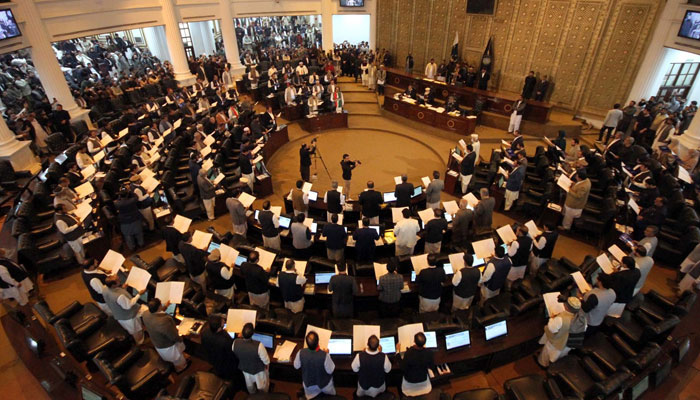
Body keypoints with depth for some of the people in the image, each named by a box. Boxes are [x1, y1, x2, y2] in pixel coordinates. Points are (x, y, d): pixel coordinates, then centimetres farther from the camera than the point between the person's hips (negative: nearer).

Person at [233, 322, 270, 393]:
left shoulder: (235, 343, -33)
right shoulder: (258, 345, -42)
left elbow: (235, 354, -7)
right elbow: (266, 360, -24)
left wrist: (240, 338, -3)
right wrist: (267, 366, -1)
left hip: (245, 368, 3)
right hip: (259, 370, -3)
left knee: (250, 385, 35)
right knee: (262, 386, 30)